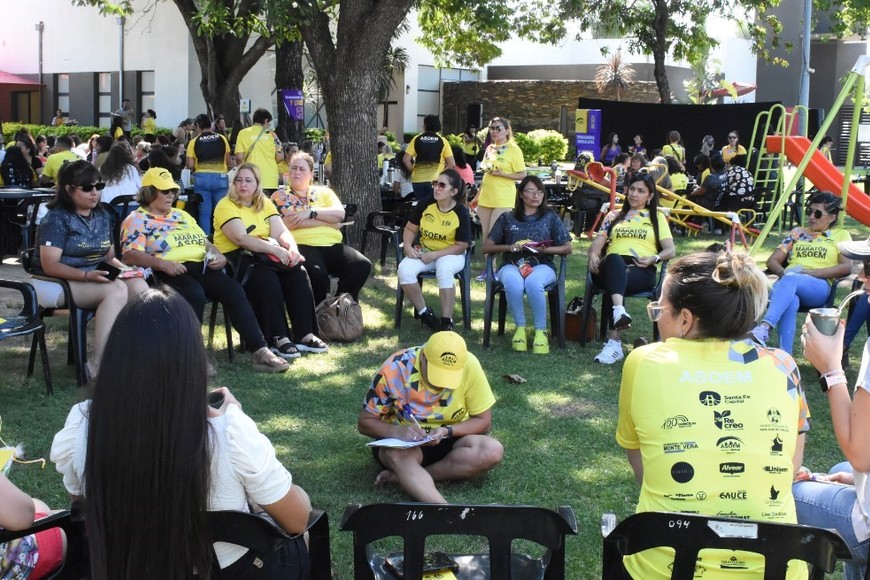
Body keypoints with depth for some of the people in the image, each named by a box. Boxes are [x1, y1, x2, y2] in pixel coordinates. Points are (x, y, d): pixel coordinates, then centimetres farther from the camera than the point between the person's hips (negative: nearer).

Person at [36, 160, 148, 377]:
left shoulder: (103, 216, 14)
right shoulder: (57, 219, -8)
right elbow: (50, 265, -16)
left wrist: (124, 269, -4)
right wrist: (87, 275, -28)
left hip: (99, 279, 7)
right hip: (65, 283, -6)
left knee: (139, 286, -23)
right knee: (117, 290, -33)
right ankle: (98, 365, -33)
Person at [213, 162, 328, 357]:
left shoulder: (265, 203, 14)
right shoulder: (226, 206, -6)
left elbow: (281, 232, 2)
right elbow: (241, 238, -21)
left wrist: (292, 249, -20)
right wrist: (274, 249, -29)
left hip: (262, 255, 6)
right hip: (235, 258, -6)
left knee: (298, 271, -19)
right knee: (266, 277, -34)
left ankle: (305, 335, -19)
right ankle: (279, 339, -30)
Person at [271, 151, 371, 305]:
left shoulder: (324, 191, 22)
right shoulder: (280, 195, 11)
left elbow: (340, 213, 4)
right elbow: (291, 222, -7)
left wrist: (310, 212, -8)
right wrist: (329, 221, -2)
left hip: (332, 245, 4)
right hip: (302, 245, -4)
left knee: (362, 265, -23)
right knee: (317, 273, -37)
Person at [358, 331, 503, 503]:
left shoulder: (469, 365, -21)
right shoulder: (394, 369, -23)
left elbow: (483, 421, -10)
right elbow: (365, 422, -13)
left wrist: (447, 431, -27)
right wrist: (397, 431, -32)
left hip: (451, 439, 2)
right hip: (403, 442, -2)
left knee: (493, 451, -28)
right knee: (397, 456, -37)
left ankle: (403, 476, -22)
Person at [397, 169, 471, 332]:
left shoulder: (461, 212, -14)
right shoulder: (424, 205, -4)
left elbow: (461, 246, -13)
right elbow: (410, 229, 8)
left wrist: (434, 255, -21)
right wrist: (408, 246, -14)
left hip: (451, 255, -4)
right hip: (424, 251, 4)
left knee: (444, 271, -39)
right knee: (404, 269, -27)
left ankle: (447, 321, -27)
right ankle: (424, 313, -10)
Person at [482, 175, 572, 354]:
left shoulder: (551, 217, 15)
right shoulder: (507, 218, 15)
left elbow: (567, 248, 12)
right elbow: (486, 247, 11)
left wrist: (546, 249, -8)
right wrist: (509, 247, -7)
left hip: (542, 265, 0)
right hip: (511, 265, 0)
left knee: (533, 282, -38)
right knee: (513, 283, -38)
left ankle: (540, 330, -23)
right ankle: (521, 328, -19)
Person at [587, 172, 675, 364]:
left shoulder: (657, 217, 25)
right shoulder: (614, 216, 30)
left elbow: (670, 251, 14)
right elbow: (597, 244, 19)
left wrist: (653, 258, -7)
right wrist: (593, 255, -5)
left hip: (641, 270, -1)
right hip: (611, 268, 1)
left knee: (617, 281, -39)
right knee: (614, 259, -39)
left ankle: (614, 342, -48)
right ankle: (619, 311, -64)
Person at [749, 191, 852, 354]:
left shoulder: (840, 235, 18)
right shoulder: (797, 232, 26)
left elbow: (847, 267, 3)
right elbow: (772, 260, 19)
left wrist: (814, 272, -10)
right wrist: (782, 272, -5)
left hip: (819, 287, -2)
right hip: (787, 282, 3)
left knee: (790, 280, -40)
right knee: (790, 300, -39)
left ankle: (764, 328, -59)